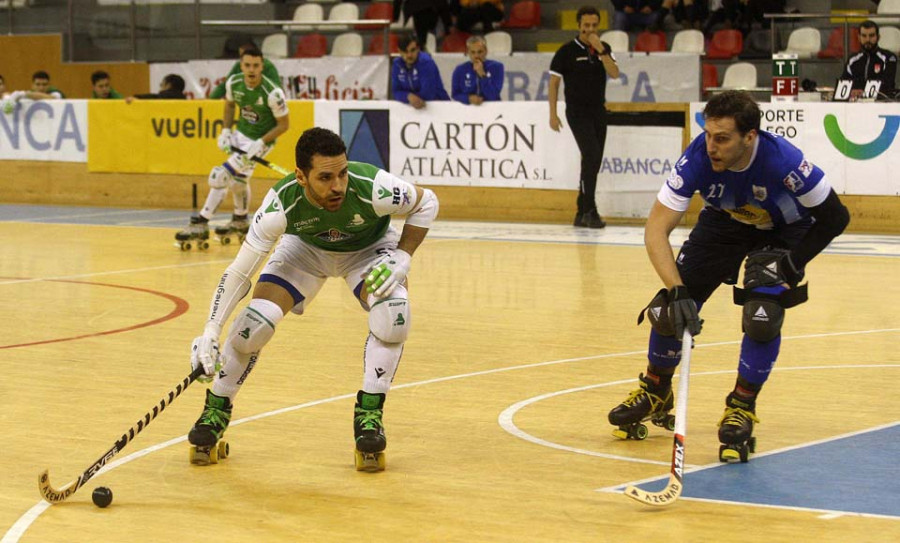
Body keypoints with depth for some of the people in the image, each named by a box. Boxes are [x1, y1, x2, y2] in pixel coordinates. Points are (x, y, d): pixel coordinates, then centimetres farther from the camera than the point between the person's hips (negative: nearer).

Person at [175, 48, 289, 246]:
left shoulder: (272, 93, -27)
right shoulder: (233, 83, -12)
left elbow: (283, 124, -16)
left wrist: (260, 144, -24)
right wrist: (225, 131, 0)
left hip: (260, 140, -7)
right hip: (241, 133, 7)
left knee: (222, 176, -16)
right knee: (238, 179, 25)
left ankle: (200, 224, -9)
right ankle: (240, 222, 49)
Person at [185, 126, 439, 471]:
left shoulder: (373, 188, -38)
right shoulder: (282, 204, -36)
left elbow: (427, 203, -15)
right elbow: (239, 272, -25)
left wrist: (401, 259, -25)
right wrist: (210, 333, -30)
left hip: (369, 248, 0)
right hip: (305, 247, 0)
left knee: (393, 313, -30)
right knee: (254, 321, -18)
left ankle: (369, 413, -10)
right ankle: (216, 409, 7)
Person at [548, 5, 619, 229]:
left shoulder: (604, 48, 7)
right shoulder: (567, 51, -5)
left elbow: (614, 73, -6)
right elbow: (553, 83, -2)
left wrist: (600, 51, -16)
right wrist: (553, 114, -7)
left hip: (599, 112, 5)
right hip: (577, 112, -5)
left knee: (593, 163, 7)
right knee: (592, 156, -19)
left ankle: (582, 213, 16)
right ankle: (590, 210, -18)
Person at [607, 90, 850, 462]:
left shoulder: (782, 161, -38)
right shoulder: (698, 157, -33)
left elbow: (835, 216, -22)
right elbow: (656, 229, -31)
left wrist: (790, 264, -23)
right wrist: (676, 291, -41)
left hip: (782, 231, -2)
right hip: (724, 223, 2)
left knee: (763, 316, -24)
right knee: (670, 309, -6)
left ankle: (741, 410, -1)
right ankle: (654, 393, 22)